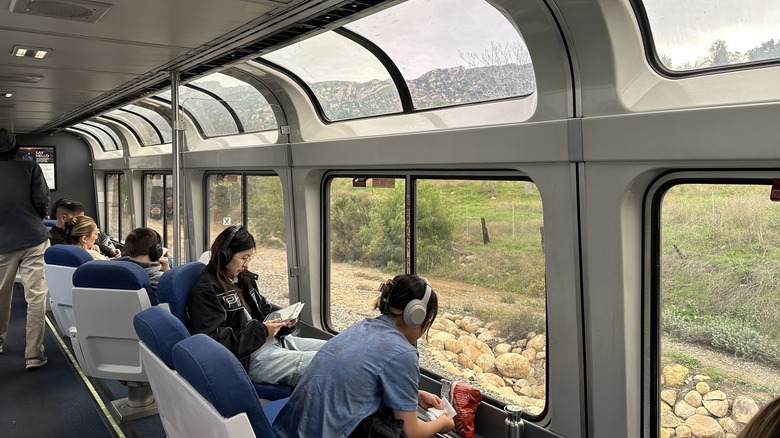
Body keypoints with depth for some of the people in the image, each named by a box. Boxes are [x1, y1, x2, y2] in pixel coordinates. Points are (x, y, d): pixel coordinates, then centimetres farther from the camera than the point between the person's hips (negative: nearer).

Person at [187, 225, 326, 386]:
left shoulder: (244, 278, 15)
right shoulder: (206, 290, -9)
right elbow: (213, 341, -16)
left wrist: (284, 322, 2)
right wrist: (261, 330, -18)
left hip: (274, 340, 9)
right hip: (249, 357, -9)